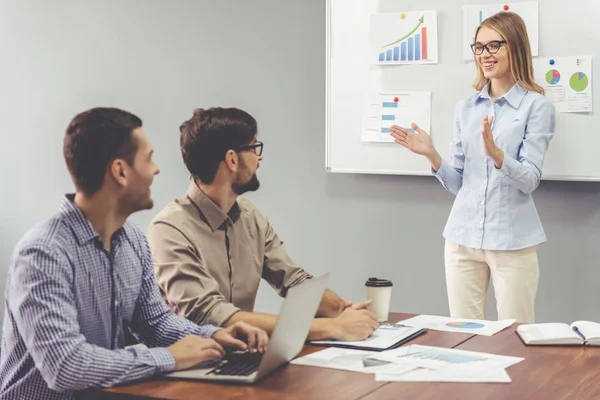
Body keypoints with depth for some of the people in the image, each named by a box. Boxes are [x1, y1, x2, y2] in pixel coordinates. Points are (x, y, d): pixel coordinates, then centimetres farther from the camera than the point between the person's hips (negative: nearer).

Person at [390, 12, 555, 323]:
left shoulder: (537, 107, -2)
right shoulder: (466, 109, 11)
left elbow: (530, 180, -11)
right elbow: (457, 184, 11)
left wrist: (496, 154, -28)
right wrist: (432, 156, -6)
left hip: (513, 241, -4)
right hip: (463, 238, 4)